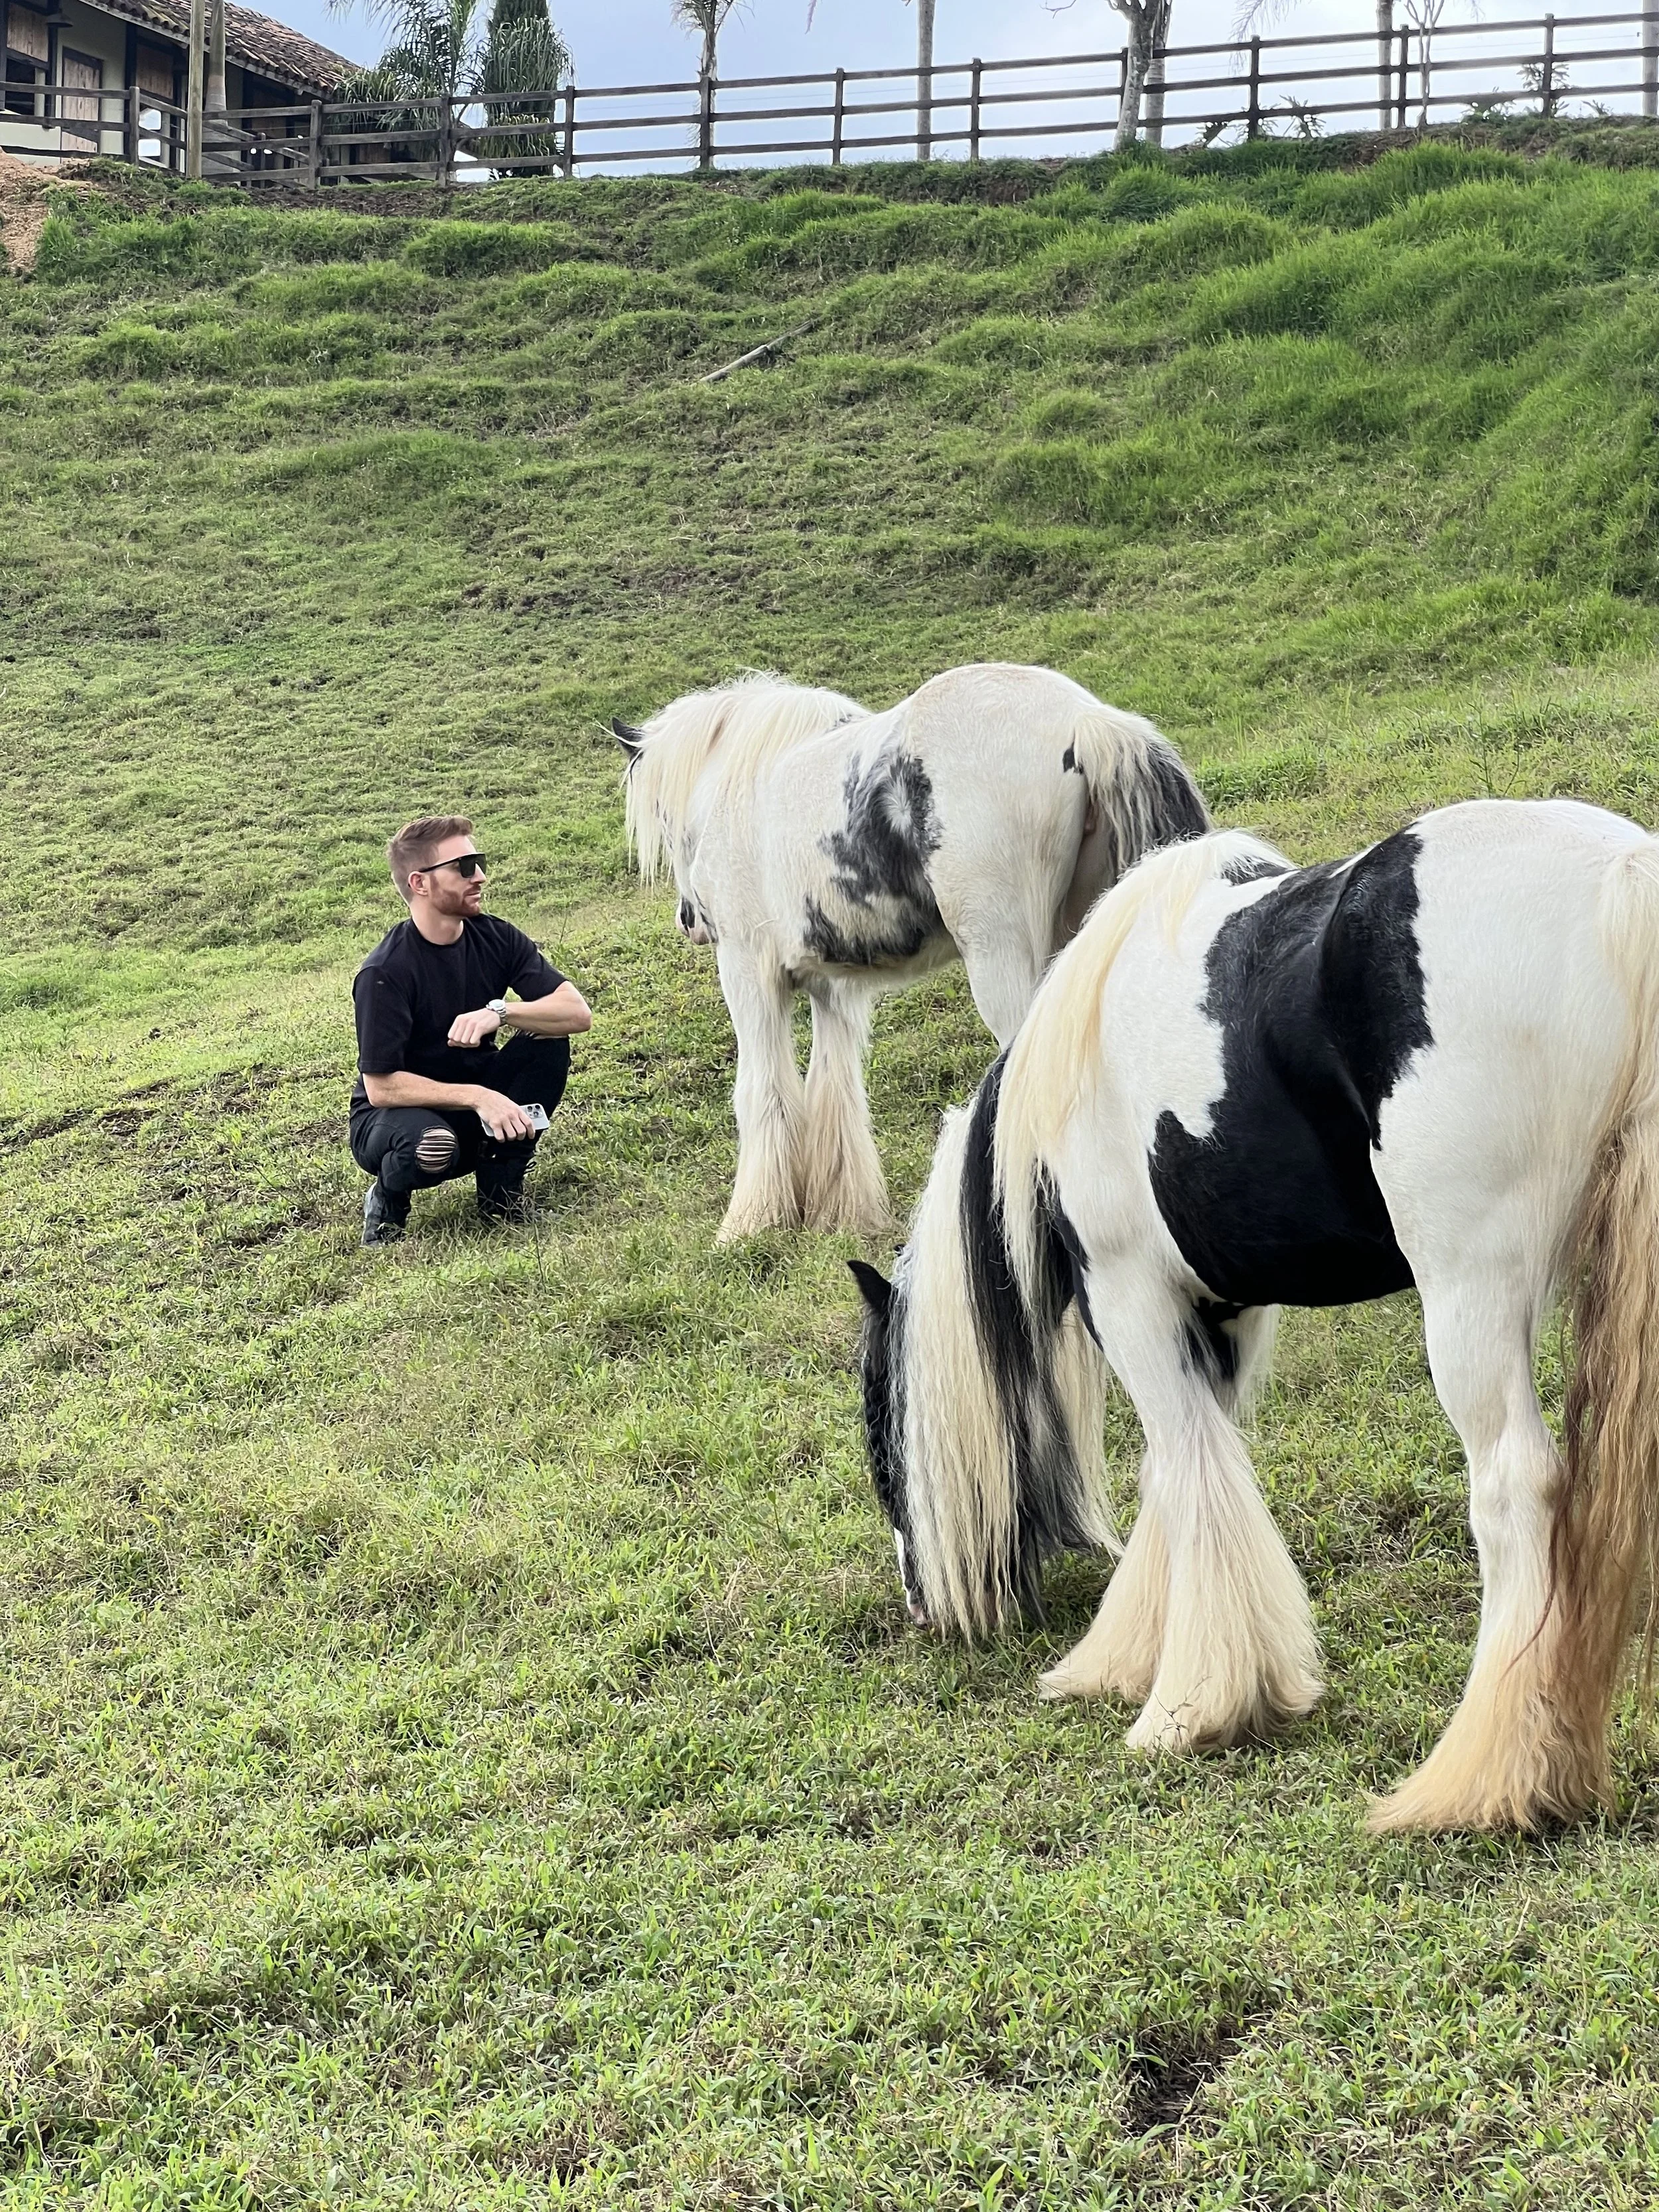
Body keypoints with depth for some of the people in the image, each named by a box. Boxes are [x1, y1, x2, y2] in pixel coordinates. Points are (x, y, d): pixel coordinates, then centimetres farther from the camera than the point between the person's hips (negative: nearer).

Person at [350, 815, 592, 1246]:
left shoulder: (495, 938, -7)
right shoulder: (384, 972, -23)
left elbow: (577, 1012, -15)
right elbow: (381, 1087, -25)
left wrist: (500, 1011, -32)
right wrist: (478, 1097, -32)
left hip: (477, 1110, 5)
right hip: (392, 1115, -5)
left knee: (548, 1042, -18)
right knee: (432, 1145, -40)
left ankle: (501, 1188, -3)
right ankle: (387, 1202, -3)